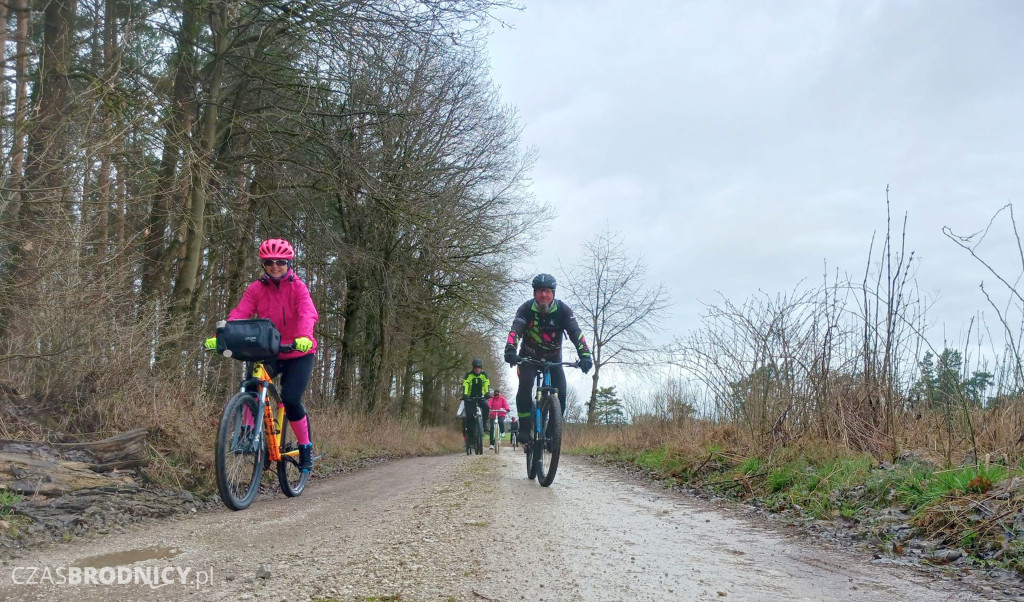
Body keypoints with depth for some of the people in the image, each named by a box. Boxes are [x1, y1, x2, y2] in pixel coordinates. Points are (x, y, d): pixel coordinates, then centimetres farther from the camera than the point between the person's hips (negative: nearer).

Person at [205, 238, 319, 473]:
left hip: (298, 354, -3)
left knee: (290, 400, -16)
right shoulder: (256, 288, 0)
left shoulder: (298, 287, -9)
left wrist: (304, 336, -48)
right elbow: (239, 314, -14)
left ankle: (306, 447, 7)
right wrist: (220, 336, -32)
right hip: (269, 353, 3)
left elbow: (308, 313, -27)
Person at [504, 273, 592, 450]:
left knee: (560, 393, -17)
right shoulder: (526, 309, -19)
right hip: (529, 357, -1)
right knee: (525, 388, -26)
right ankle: (525, 432, -16)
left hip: (553, 359, 1)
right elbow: (515, 330, -32)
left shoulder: (563, 310, -17)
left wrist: (585, 355, -44)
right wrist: (510, 351, -53)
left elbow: (575, 333, -27)